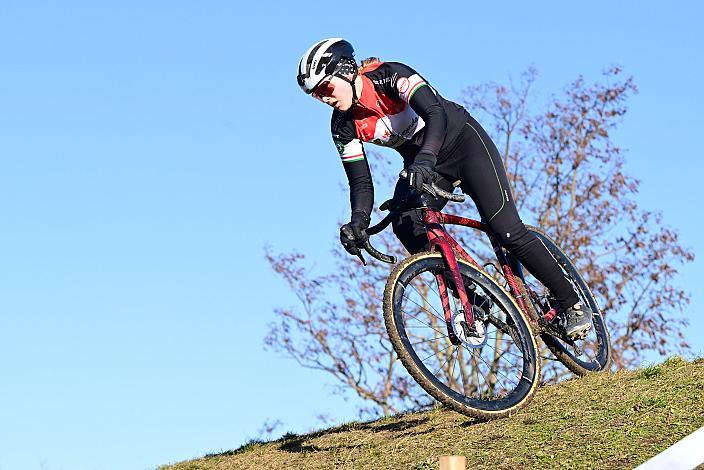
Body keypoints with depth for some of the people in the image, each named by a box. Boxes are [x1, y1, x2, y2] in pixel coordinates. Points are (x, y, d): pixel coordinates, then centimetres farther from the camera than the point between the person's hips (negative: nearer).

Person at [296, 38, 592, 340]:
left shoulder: (391, 77, -26)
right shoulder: (344, 126, -10)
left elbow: (436, 114, -39)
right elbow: (361, 182, -10)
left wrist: (425, 158, -57)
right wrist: (358, 221, -30)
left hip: (463, 142, -5)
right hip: (421, 166, 5)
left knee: (507, 231, -16)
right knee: (405, 226, -24)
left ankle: (572, 305, -1)